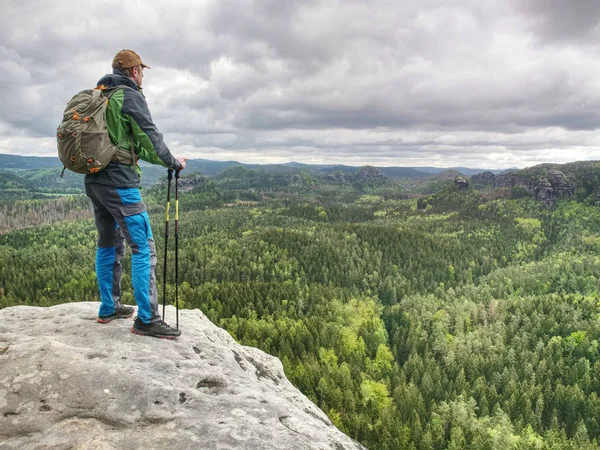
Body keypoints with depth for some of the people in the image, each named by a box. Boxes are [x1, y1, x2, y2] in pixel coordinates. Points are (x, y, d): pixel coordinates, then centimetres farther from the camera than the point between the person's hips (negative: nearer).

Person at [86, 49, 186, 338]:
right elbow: (150, 138, -10)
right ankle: (146, 319, -5)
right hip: (118, 183, -9)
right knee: (143, 248, -6)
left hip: (94, 181, 9)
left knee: (108, 245, 18)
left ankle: (109, 308, 26)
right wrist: (174, 163, 6)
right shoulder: (130, 96, -7)